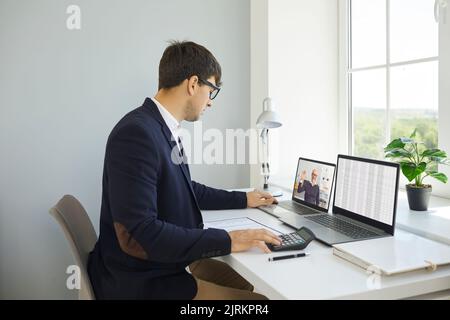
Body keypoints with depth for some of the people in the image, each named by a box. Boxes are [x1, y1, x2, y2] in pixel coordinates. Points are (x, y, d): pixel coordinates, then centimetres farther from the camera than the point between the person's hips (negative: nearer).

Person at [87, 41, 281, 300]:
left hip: (170, 264, 9)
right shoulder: (136, 134, -24)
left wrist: (243, 200, 24)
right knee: (260, 295, -8)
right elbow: (137, 236, -29)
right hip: (144, 283, -9)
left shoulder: (163, 128, 3)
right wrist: (227, 240, -26)